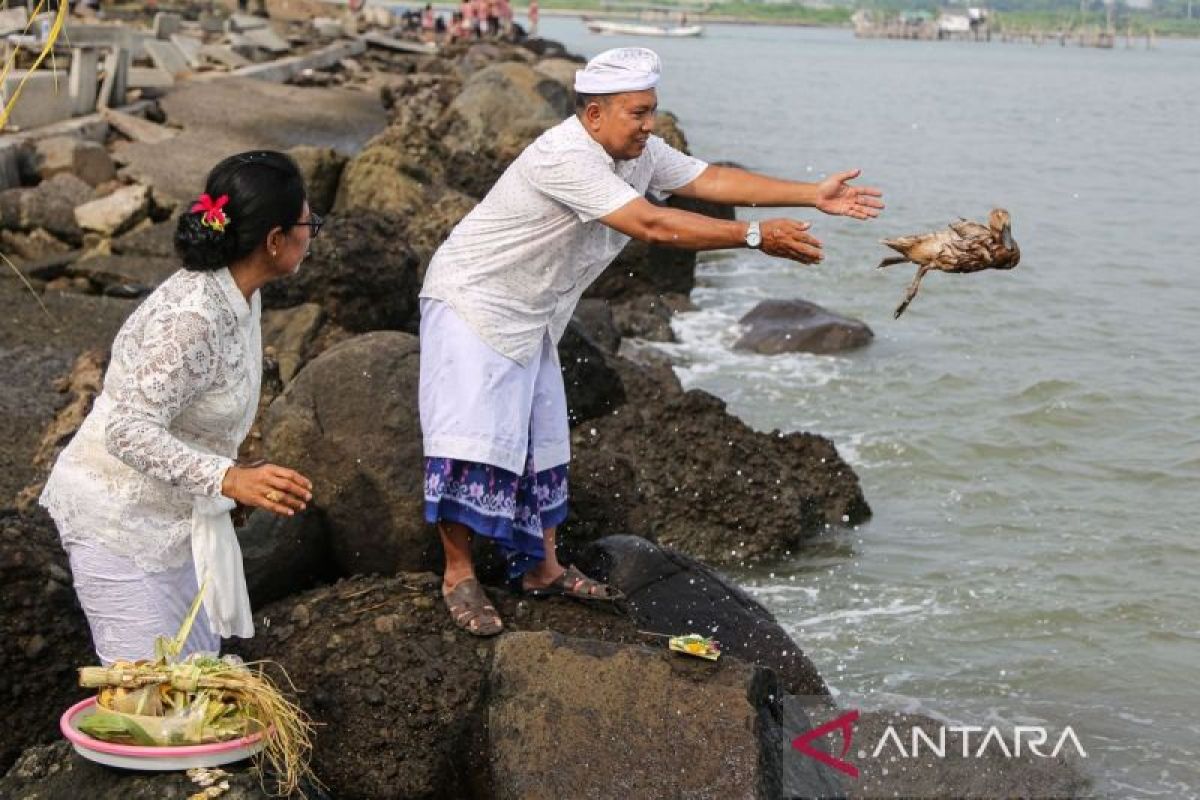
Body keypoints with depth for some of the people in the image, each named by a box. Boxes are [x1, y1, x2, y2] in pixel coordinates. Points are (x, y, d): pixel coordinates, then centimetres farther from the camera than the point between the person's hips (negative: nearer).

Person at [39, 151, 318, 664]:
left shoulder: (235, 295, 0)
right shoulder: (192, 318, -29)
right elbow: (128, 430, -32)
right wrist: (230, 478, -43)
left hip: (173, 514, 9)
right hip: (120, 522, -9)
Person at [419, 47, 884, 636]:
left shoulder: (640, 153, -1)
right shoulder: (565, 158, -30)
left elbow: (711, 179, -4)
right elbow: (651, 225, -36)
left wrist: (814, 195, -11)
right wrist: (757, 236, -35)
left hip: (529, 319, 9)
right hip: (472, 301, -9)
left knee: (541, 442, 12)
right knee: (473, 439, -13)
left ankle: (540, 567, 21)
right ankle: (458, 576, -5)